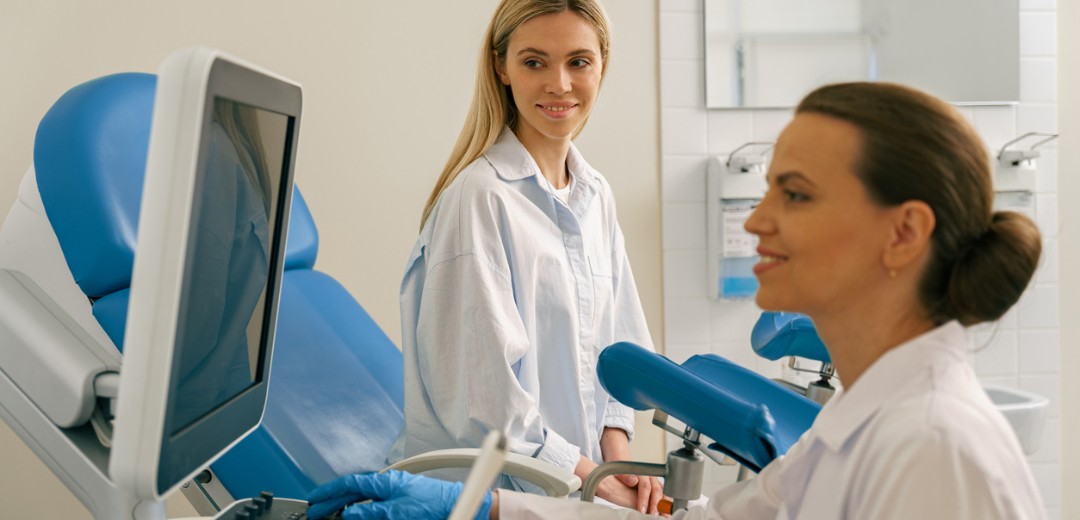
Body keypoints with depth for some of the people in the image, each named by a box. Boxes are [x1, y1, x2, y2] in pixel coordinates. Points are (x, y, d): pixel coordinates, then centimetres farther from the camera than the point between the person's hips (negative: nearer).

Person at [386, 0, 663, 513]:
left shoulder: (597, 196, 8)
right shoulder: (479, 197, -15)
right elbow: (481, 389, -17)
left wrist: (616, 452, 0)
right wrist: (594, 481, -11)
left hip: (580, 483, 6)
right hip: (481, 489, -6)